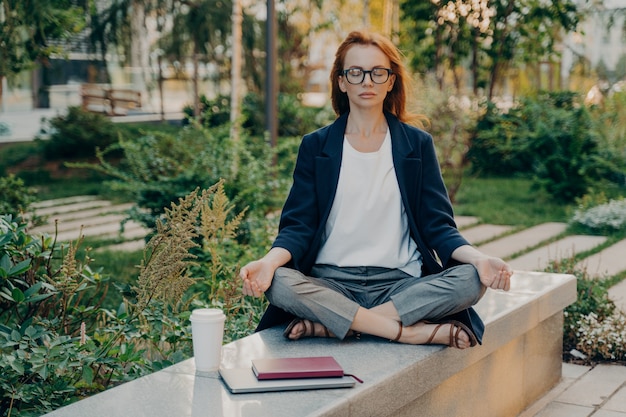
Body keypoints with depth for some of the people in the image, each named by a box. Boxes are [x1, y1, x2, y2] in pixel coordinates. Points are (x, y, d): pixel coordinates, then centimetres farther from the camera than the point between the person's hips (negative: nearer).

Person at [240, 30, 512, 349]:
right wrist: (269, 261, -21)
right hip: (331, 282, -1)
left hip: (401, 283, 1)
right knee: (279, 283, -32)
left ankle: (329, 324, -24)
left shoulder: (417, 144, 10)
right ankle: (416, 332, -27)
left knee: (471, 280, -27)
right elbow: (297, 226, 1)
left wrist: (479, 259, -16)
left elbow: (437, 225, 6)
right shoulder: (315, 146, 9)